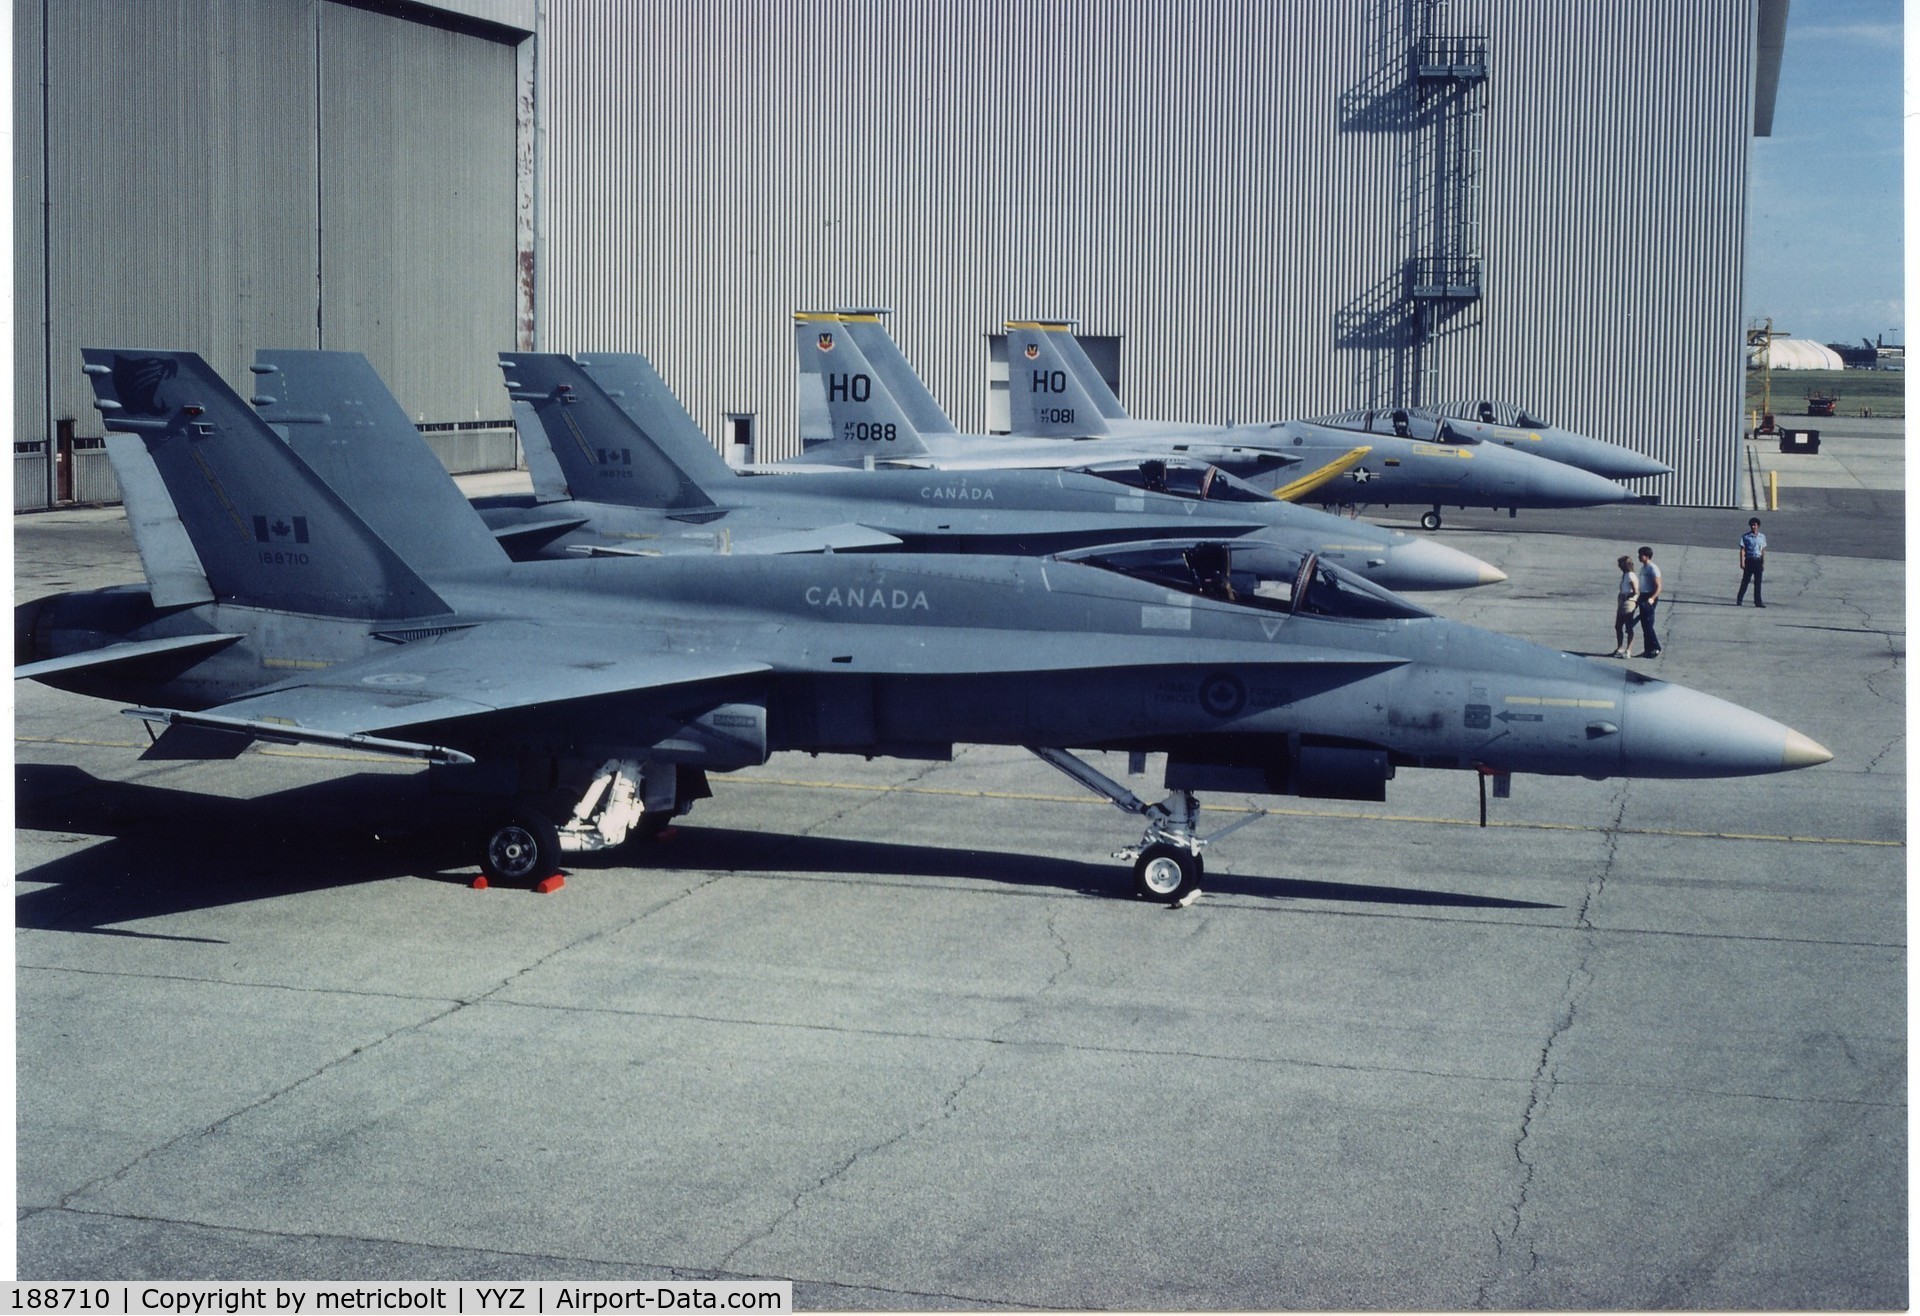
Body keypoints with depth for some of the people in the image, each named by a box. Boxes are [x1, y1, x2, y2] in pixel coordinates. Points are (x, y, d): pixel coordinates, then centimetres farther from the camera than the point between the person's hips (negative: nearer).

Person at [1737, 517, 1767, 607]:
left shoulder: (1762, 537, 9)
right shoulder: (1745, 537, 0)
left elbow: (1763, 551, 11)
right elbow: (1742, 550, -3)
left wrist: (1763, 563, 7)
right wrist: (1742, 562, -11)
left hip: (1758, 561, 2)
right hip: (1749, 560, -2)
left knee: (1758, 583, 1)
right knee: (1745, 581, 1)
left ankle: (1758, 602, 3)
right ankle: (1739, 600, 9)